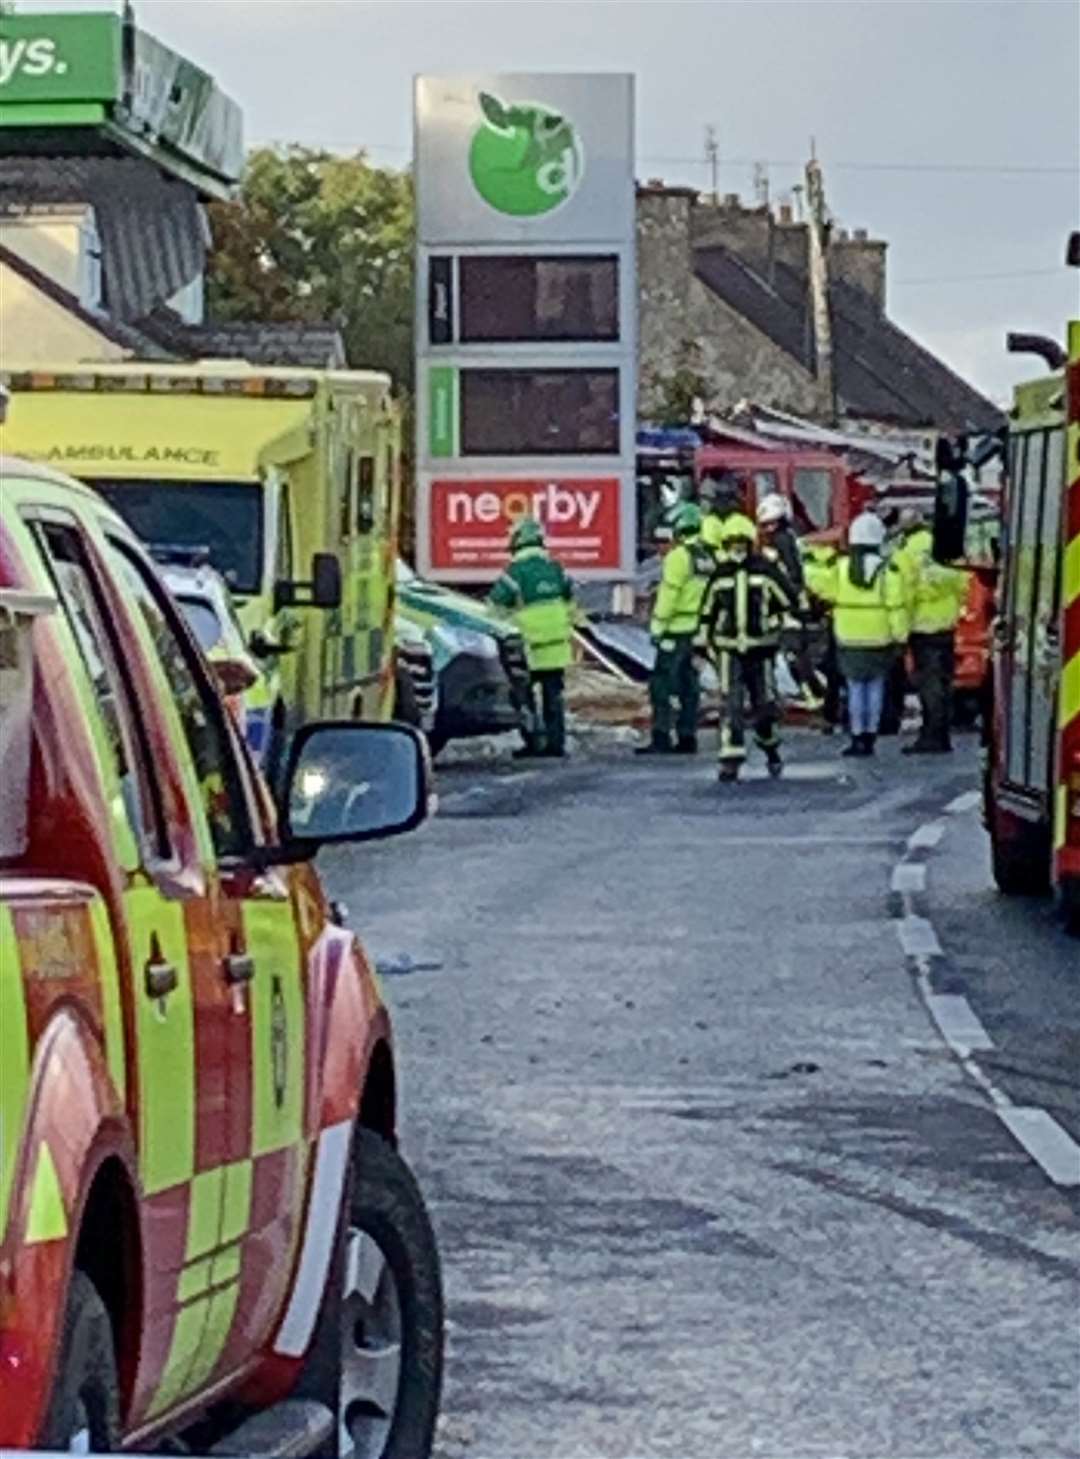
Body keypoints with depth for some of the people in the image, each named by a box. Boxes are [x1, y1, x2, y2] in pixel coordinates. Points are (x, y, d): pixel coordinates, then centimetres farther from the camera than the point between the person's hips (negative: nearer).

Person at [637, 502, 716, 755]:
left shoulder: (678, 556, -14)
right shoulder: (708, 558, 11)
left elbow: (669, 595, -17)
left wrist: (658, 626, -13)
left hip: (677, 630, -8)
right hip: (698, 630, 8)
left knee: (661, 684, -7)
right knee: (689, 684, 12)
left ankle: (661, 737, -11)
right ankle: (687, 737, 13)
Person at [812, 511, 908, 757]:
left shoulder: (840, 568, -6)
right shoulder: (887, 571, -9)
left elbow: (822, 589, 8)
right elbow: (896, 607, -9)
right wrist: (900, 636, -3)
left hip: (849, 639, 1)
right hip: (880, 639, -1)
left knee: (856, 687, 7)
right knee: (875, 686, 9)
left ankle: (858, 738, 3)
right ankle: (870, 736, 9)